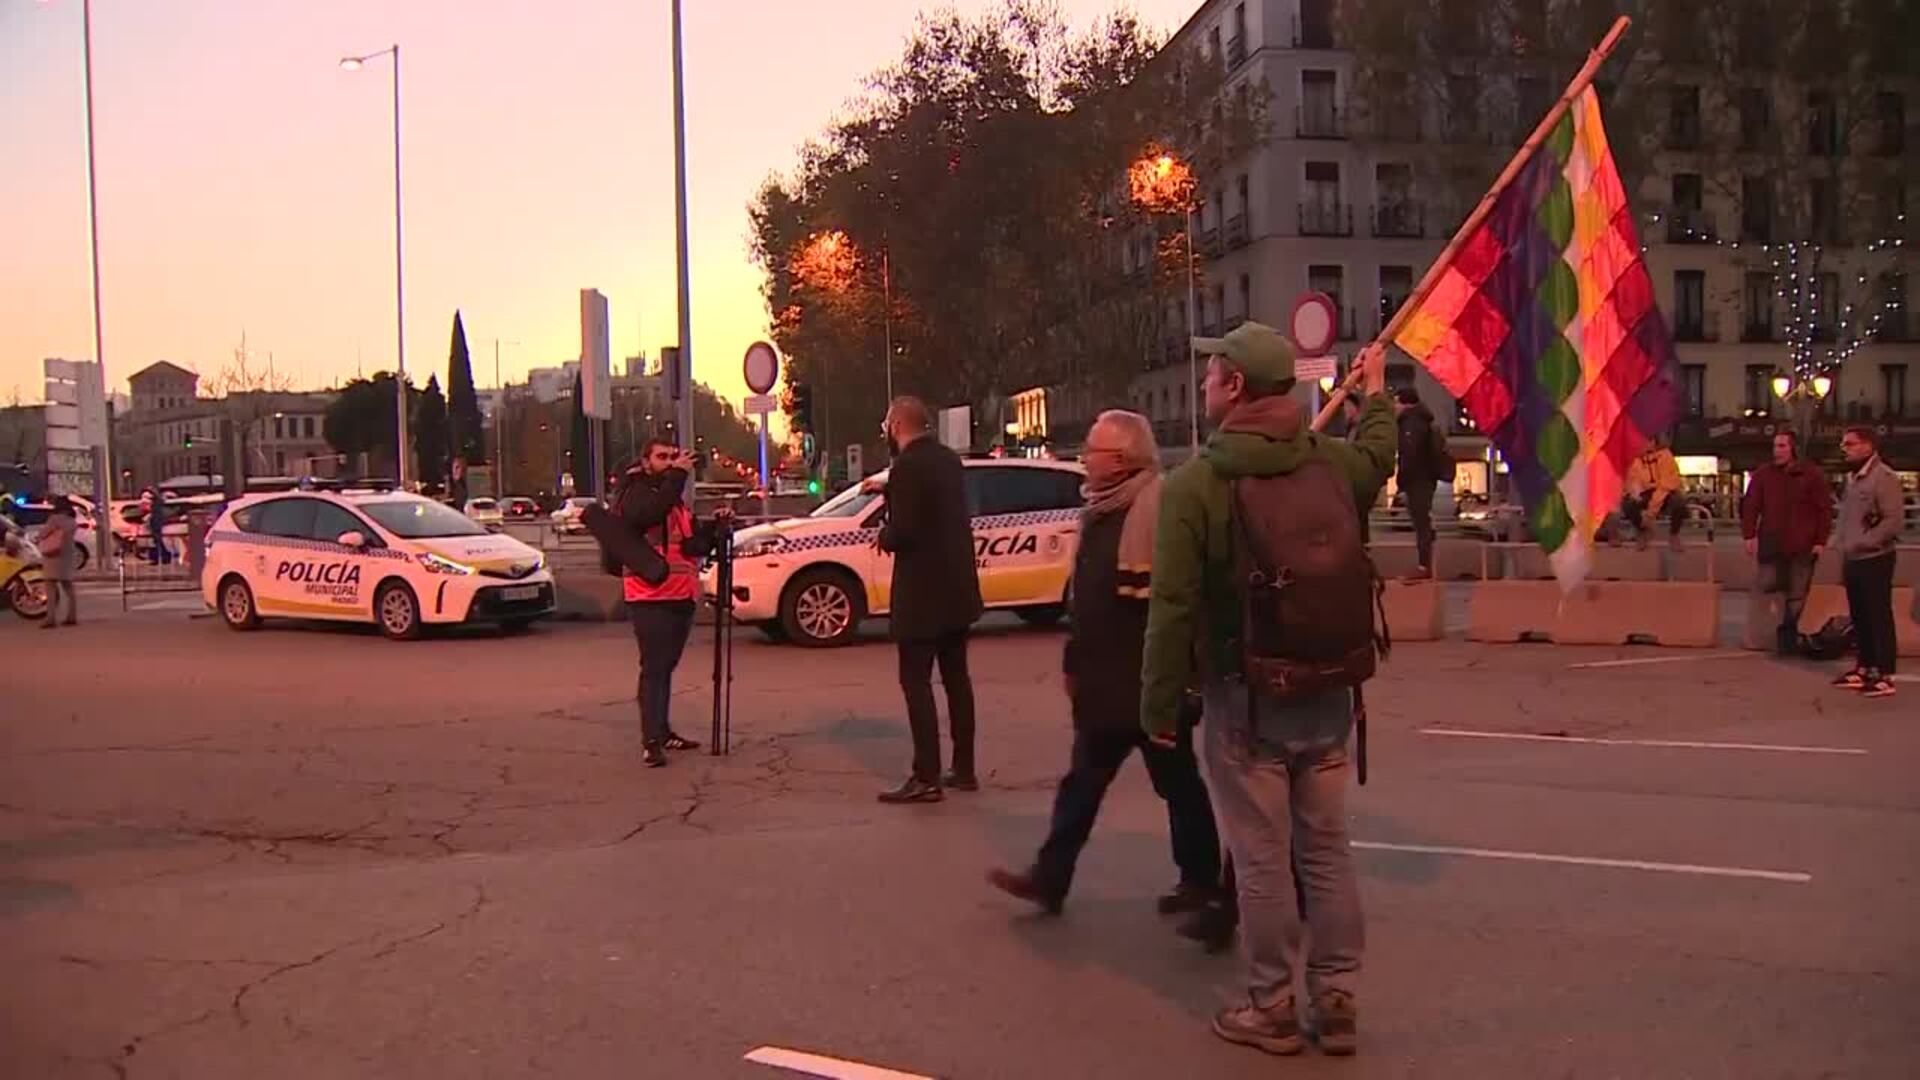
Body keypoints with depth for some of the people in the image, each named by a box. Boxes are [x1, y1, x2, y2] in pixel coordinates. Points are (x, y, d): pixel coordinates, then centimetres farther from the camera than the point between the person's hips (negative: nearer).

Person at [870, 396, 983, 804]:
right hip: (958, 588, 9)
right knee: (956, 677, 15)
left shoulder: (907, 466, -17)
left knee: (915, 681, -4)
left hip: (923, 594, -9)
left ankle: (926, 778, -5)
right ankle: (964, 769, 21)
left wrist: (884, 536, -3)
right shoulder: (949, 460, 9)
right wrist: (888, 491, 23)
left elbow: (903, 531, -23)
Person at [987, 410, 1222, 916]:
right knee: (1083, 782, 12)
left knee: (1176, 782, 7)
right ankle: (1050, 877, 18)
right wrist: (1075, 662, 18)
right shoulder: (1102, 510, 11)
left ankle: (1201, 880, 22)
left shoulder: (1156, 507, -20)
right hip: (1106, 681, 9)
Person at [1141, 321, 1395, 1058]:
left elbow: (1173, 607, -16)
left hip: (1244, 699, -5)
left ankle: (1272, 1007, 16)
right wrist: (1376, 394, 46)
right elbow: (1379, 454, 27)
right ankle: (1336, 1001, 22)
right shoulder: (1333, 463, 1)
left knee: (1261, 859, 5)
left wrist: (1160, 705, -7)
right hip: (1327, 693, 5)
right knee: (1326, 850, 14)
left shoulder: (1194, 484, -15)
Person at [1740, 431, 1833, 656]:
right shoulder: (1763, 474, 5)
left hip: (1802, 547, 0)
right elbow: (1750, 506, 4)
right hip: (1771, 544, 0)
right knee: (1765, 585, -2)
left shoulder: (1811, 474, 1)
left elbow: (1824, 509, 1)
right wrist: (1749, 536, -4)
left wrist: (1821, 541, -4)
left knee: (1797, 595, 5)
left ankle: (1788, 633, 15)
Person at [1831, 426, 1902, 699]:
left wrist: (1862, 543, -19)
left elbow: (1893, 520, -19)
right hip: (1854, 560, 8)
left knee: (1879, 617, -5)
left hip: (1875, 559, -8)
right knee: (1860, 617, 13)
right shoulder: (1853, 477, 15)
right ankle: (1865, 669, 22)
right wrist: (1844, 551, 14)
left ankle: (1884, 676, -1)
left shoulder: (1884, 477, -12)